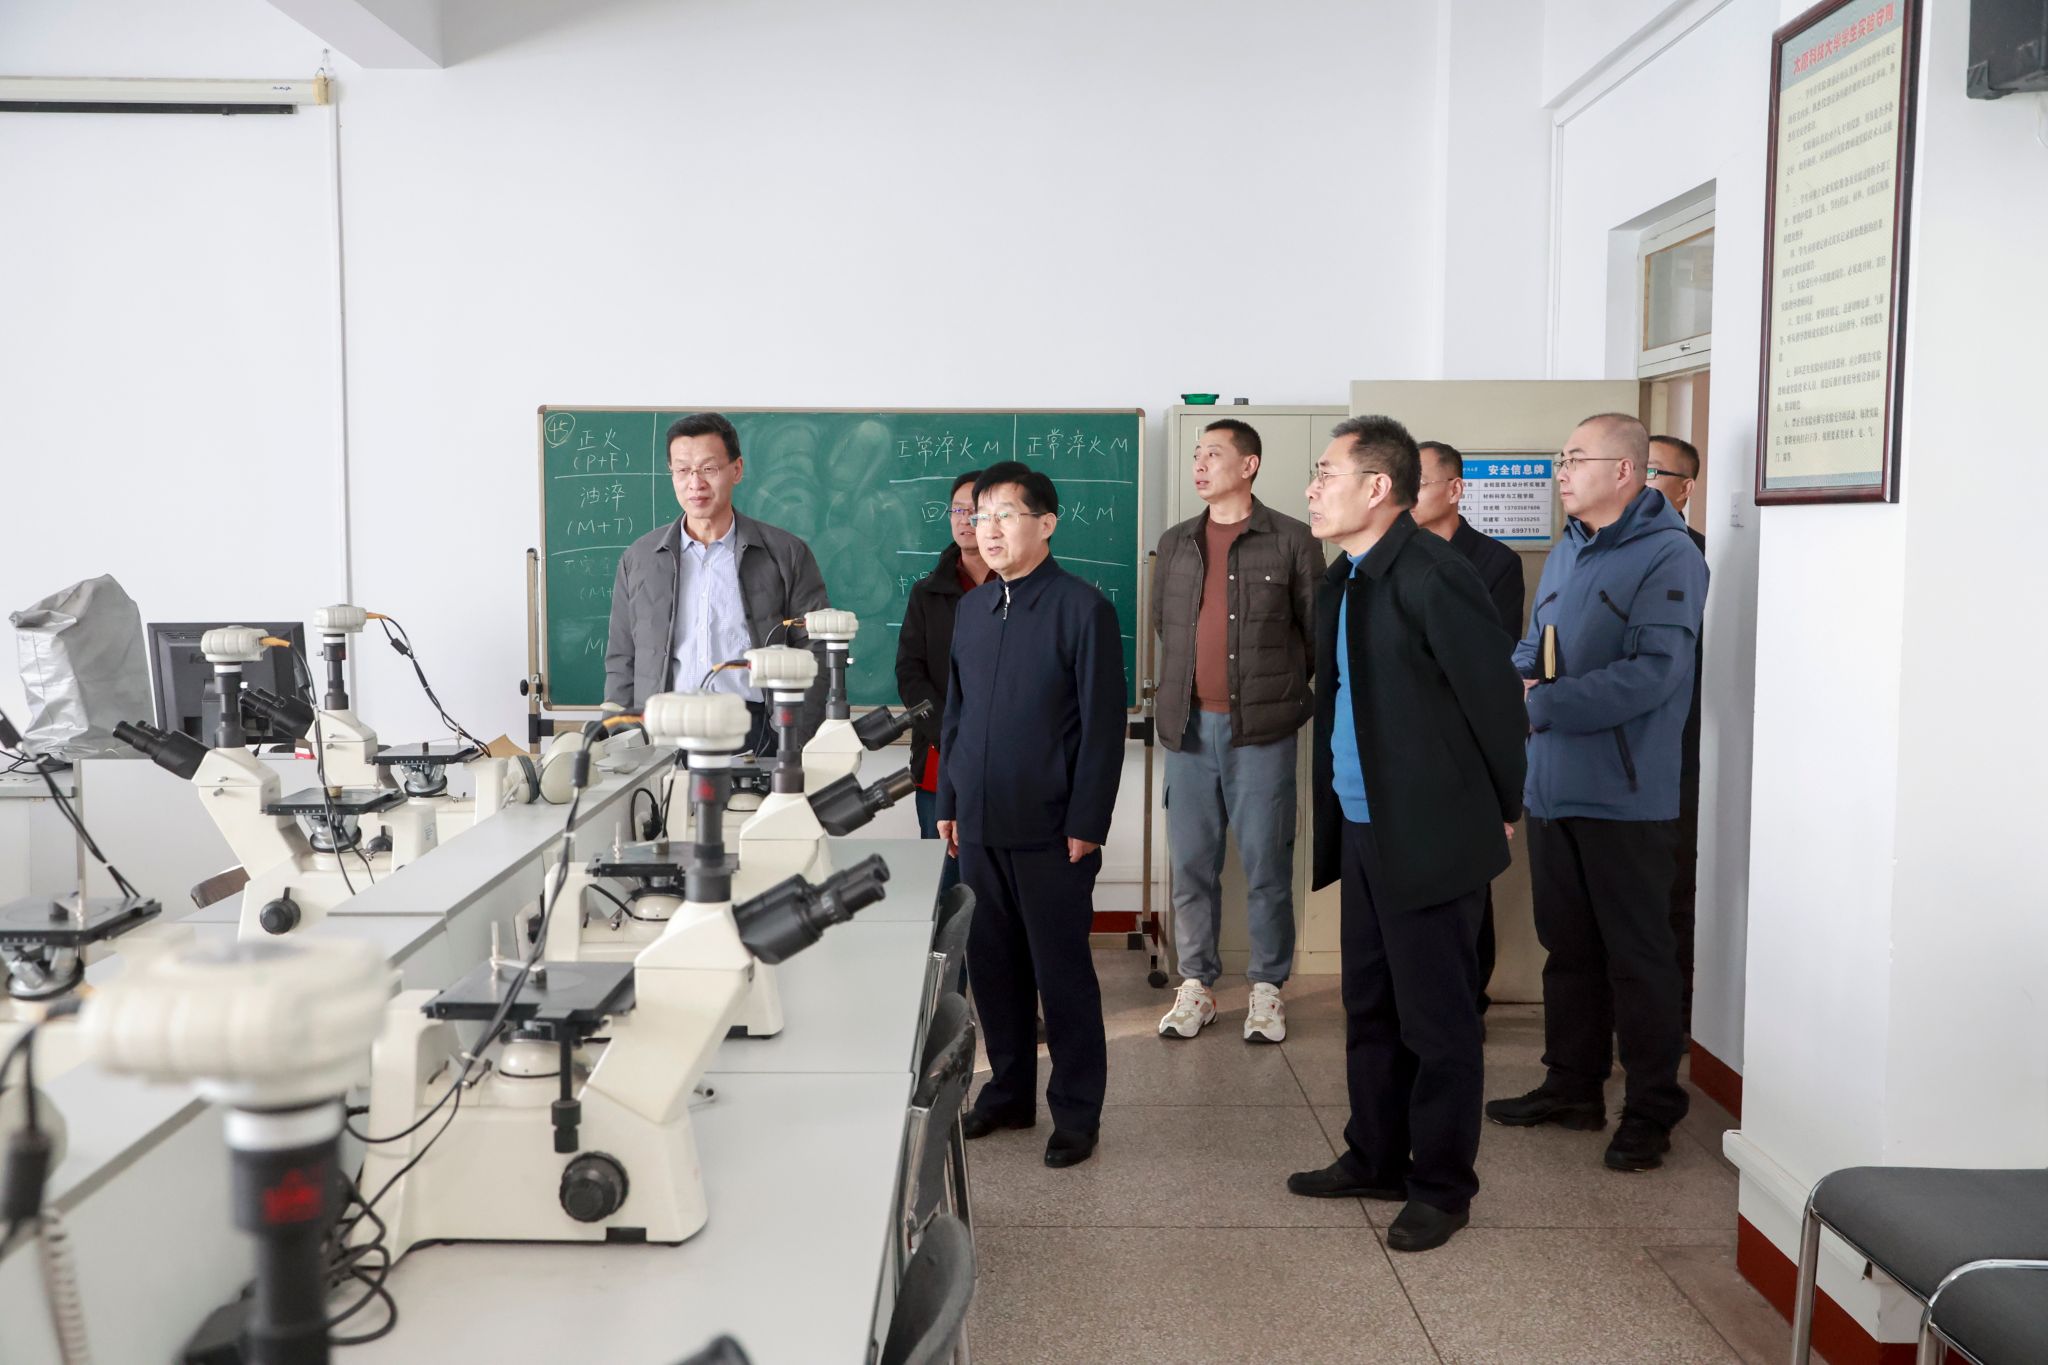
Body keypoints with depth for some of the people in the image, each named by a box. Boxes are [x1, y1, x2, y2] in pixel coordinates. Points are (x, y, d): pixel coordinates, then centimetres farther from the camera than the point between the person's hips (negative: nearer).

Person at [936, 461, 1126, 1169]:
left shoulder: (1082, 608, -8)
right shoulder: (970, 608, 11)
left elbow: (1103, 725, -10)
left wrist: (1086, 825, -12)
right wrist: (949, 804, 13)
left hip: (1049, 832, -6)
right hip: (979, 826, 6)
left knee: (1062, 974, 4)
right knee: (992, 966, 13)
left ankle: (1077, 1112, 17)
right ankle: (1010, 1091, 29)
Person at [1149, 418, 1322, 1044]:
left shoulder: (1291, 541, -2)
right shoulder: (1175, 543, 12)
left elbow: (1316, 633, 2)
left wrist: (1275, 688, 6)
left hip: (1261, 730, -4)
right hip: (1189, 727, 4)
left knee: (1266, 864, 2)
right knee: (1191, 862, 8)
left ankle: (1267, 989, 14)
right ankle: (1196, 985, 19)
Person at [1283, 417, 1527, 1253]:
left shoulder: (1431, 576, -19)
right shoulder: (1341, 583, 10)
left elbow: (1495, 695, -16)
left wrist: (1502, 811, -4)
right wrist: (1335, 819, 13)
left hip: (1430, 838, -9)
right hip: (1363, 832, 9)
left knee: (1436, 1020, 5)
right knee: (1369, 1009, 19)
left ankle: (1441, 1186, 20)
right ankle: (1376, 1158, 34)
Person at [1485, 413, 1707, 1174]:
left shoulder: (1668, 559, -12)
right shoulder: (1566, 552, 13)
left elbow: (1652, 674, -22)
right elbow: (1532, 645, 18)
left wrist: (1543, 705, -21)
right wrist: (1514, 678, -5)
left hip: (1624, 797, -8)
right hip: (1552, 789, 8)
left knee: (1637, 958, 2)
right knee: (1566, 945, 17)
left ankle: (1651, 1110, 15)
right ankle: (1572, 1085, 30)